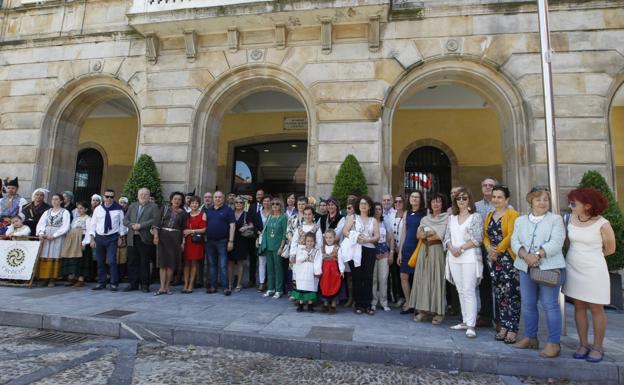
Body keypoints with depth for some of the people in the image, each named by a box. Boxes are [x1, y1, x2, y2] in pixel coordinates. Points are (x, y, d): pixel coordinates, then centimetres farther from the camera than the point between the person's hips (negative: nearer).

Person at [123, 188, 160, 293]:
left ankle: (145, 284, 11)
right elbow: (125, 220, 10)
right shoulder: (132, 206, 17)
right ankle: (133, 284, 19)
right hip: (132, 238, 4)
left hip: (145, 239, -4)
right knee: (132, 262, 9)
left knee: (144, 263, 2)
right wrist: (132, 225, -10)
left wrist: (140, 225, -16)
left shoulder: (154, 206, 2)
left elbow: (155, 220, -11)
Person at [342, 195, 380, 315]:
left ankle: (367, 305, 6)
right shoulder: (353, 217, 12)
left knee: (368, 277, -1)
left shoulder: (374, 220, 15)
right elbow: (345, 231, 0)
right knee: (357, 277, 1)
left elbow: (377, 236, 5)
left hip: (369, 250, 1)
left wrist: (366, 239, -13)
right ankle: (359, 304, 8)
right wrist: (355, 237, -16)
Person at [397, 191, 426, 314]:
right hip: (407, 247, 5)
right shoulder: (407, 213, 12)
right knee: (404, 276, 4)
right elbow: (403, 233, 13)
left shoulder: (425, 212, -1)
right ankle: (408, 303, 19)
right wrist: (400, 252, 11)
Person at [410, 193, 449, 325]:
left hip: (438, 251, -4)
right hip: (424, 251, 5)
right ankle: (423, 310, 8)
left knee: (437, 279, -3)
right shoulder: (425, 219, 14)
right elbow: (418, 235, 4)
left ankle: (438, 312, 4)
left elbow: (441, 235, -11)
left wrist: (426, 235, -2)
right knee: (423, 279, 3)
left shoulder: (446, 218, 0)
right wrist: (431, 233, -12)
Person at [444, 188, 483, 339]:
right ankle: (465, 321, 17)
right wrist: (452, 248, -9)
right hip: (454, 258, 5)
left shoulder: (476, 217, 1)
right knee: (461, 291, 9)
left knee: (469, 291, -8)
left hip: (469, 257, -5)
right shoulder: (451, 218, 15)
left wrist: (461, 248, -14)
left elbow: (477, 239, -7)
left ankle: (471, 325, -6)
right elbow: (447, 237, 10)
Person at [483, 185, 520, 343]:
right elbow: (485, 235, 13)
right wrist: (488, 247, -5)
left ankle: (512, 329, 4)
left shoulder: (512, 214, -6)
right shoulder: (489, 216, 16)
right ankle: (503, 327, 20)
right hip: (494, 260, 7)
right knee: (499, 293, 11)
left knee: (511, 294, -4)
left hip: (509, 259, -6)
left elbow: (511, 236, -14)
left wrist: (498, 250, -13)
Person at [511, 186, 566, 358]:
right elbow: (515, 242, 4)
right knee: (528, 304, 11)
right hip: (526, 268, 5)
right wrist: (526, 255, -13)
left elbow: (556, 243, -11)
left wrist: (537, 255, -19)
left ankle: (554, 343, 10)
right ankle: (530, 338, 24)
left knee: (550, 305, -2)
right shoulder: (520, 220, 14)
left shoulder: (556, 219, 2)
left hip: (549, 268, -4)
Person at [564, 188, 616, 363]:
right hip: (573, 268, 4)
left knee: (596, 309, 6)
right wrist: (579, 255, 10)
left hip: (593, 270, -4)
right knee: (579, 307, 11)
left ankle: (597, 348, 20)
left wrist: (590, 256, 9)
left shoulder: (602, 224, -14)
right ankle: (583, 344, 22)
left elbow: (610, 249, 0)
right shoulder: (571, 218, -2)